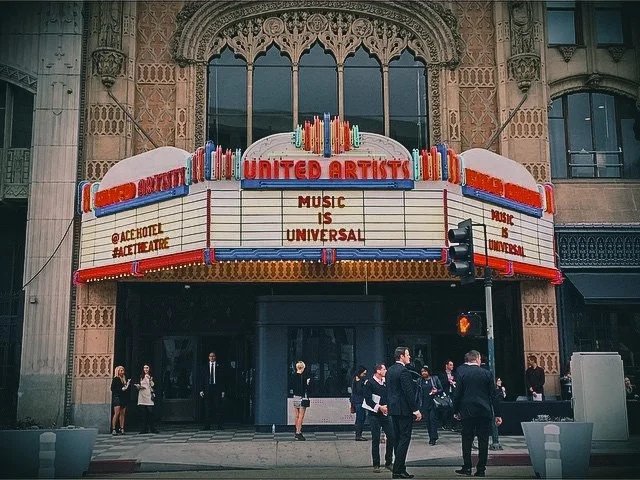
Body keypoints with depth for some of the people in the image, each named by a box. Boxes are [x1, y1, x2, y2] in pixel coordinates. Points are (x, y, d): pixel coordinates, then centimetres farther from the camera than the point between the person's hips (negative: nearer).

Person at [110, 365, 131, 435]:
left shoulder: (125, 379, 16)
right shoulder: (115, 379, -1)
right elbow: (113, 389, -8)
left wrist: (128, 386, -1)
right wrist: (121, 389, -14)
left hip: (124, 398, 6)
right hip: (117, 397, -6)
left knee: (122, 414, 4)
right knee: (117, 413, -12)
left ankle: (122, 429, 5)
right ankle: (113, 429, -11)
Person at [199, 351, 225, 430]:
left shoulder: (219, 367, 7)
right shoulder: (205, 367, 10)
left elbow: (222, 379, 5)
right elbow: (203, 379, 9)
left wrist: (223, 390, -2)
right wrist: (201, 390, 1)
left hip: (217, 388, -1)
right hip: (208, 388, 1)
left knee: (218, 407, -3)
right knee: (208, 408, 1)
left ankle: (220, 425, 0)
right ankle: (207, 425, 4)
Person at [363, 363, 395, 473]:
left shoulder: (385, 382, 13)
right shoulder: (369, 383, -7)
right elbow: (368, 400, -12)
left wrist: (387, 406, 0)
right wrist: (379, 407, -17)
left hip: (385, 414, 5)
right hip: (374, 415, -5)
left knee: (391, 436, -1)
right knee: (376, 439, -2)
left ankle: (388, 462, 14)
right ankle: (376, 465, 7)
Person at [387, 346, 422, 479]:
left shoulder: (390, 370, 11)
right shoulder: (403, 371, -17)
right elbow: (409, 392, -19)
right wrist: (416, 410, -15)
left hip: (393, 408, 9)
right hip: (404, 409, -9)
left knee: (397, 439, 13)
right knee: (404, 439, -5)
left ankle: (399, 468, 18)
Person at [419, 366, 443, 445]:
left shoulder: (435, 378, 3)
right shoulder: (420, 381, 10)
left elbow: (441, 389, 5)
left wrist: (436, 391, -17)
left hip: (434, 403, -3)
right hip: (425, 404, 3)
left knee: (433, 419, -10)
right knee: (428, 420, 3)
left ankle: (433, 438, -9)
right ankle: (431, 437, 12)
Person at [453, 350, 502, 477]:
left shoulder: (461, 372, -3)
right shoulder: (487, 373, 0)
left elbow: (458, 393, -4)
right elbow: (493, 395, 2)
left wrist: (456, 411, 5)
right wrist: (497, 414, 6)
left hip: (467, 411, 0)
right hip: (484, 412, 1)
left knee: (467, 440, 8)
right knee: (483, 441, 5)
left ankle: (467, 468, 9)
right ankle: (481, 470, 7)